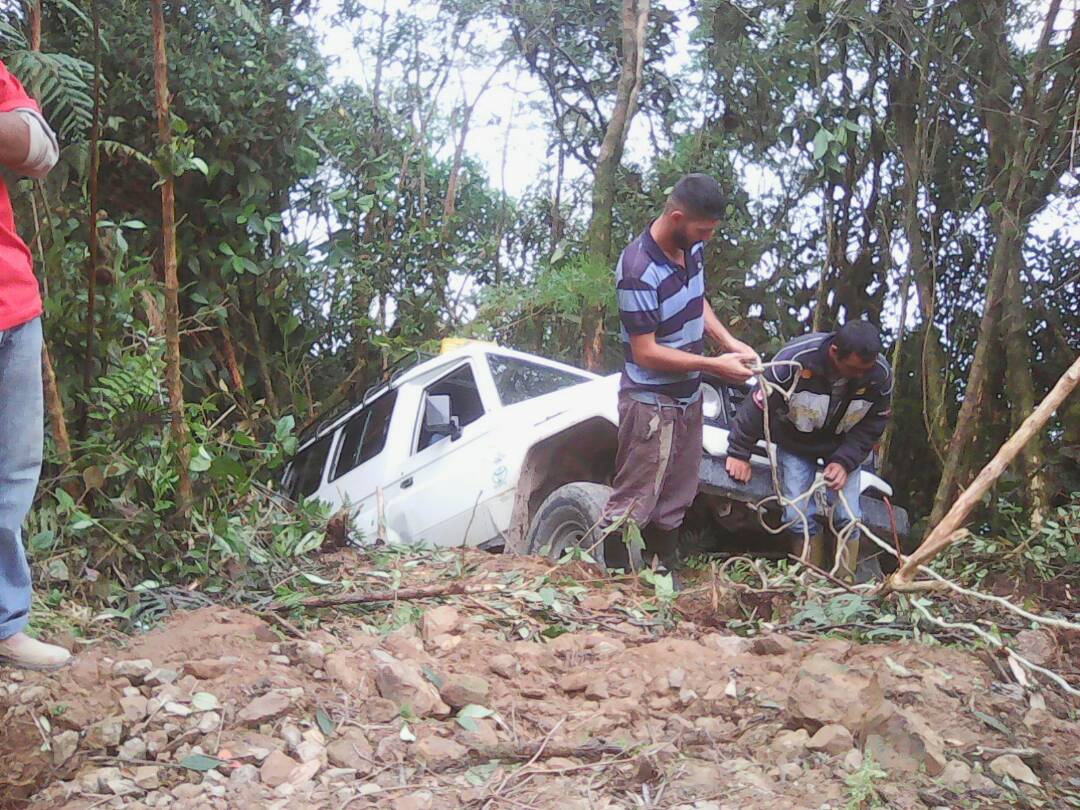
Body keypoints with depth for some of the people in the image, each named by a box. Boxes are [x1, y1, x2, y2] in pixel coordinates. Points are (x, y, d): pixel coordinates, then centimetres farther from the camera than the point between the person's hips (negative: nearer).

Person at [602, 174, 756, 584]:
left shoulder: (692, 248, -1)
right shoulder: (639, 270, -26)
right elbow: (645, 352, -23)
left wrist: (729, 342, 2)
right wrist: (715, 365, -21)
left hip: (687, 397, 8)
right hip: (651, 403, -8)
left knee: (674, 501, 18)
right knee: (633, 504, -2)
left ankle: (665, 577, 32)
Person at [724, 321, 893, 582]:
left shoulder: (880, 375, -24)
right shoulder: (796, 359, -34)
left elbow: (871, 427, -9)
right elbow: (758, 404, -22)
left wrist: (844, 461, -21)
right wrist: (739, 452, -14)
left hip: (843, 446, 2)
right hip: (795, 443, -2)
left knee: (847, 516, -8)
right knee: (799, 515, -11)